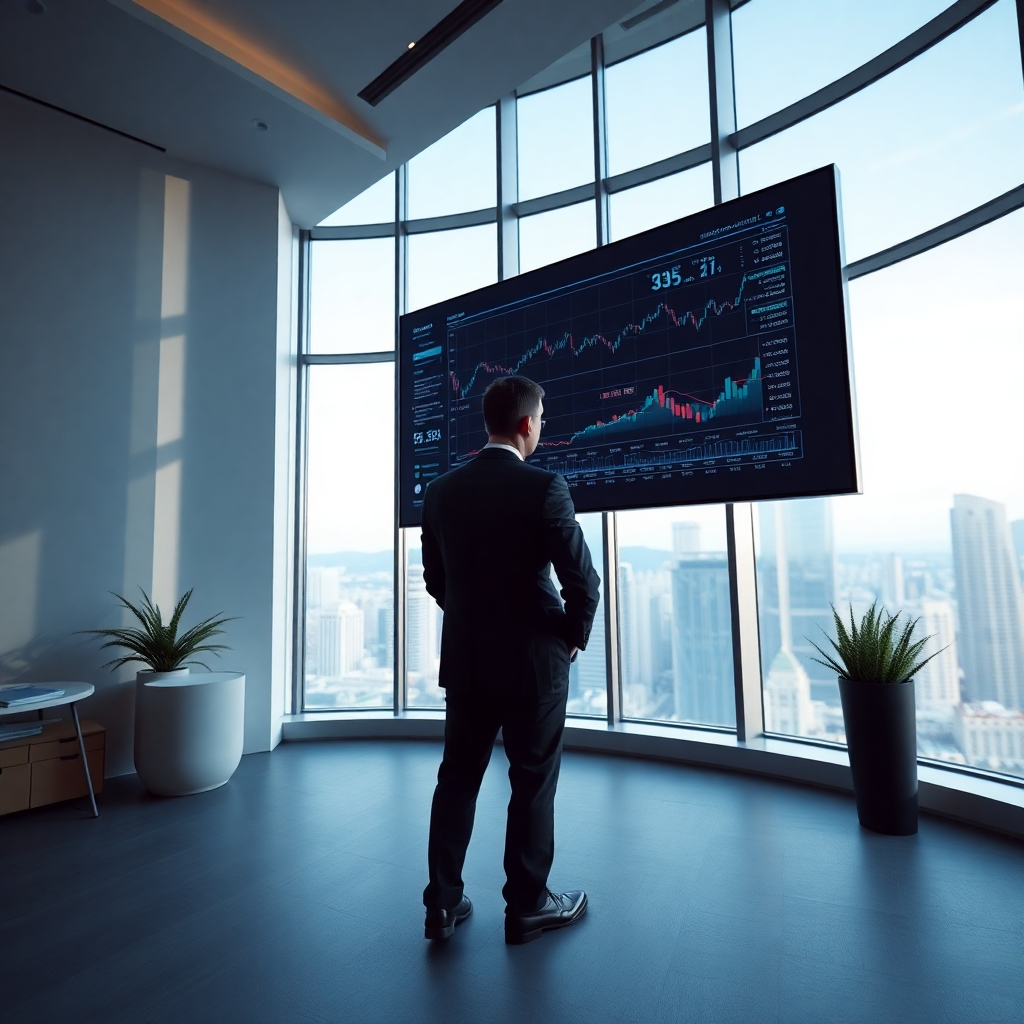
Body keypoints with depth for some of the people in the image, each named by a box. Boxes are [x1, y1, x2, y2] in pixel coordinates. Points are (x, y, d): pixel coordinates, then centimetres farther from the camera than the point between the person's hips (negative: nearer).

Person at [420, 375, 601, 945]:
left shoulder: (441, 491, 1)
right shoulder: (544, 487, -15)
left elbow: (434, 578, 8)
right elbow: (583, 579, -16)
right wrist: (574, 638, 2)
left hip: (465, 660, 5)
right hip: (534, 661, -4)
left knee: (458, 777, 17)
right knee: (533, 783, 12)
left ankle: (444, 904, 29)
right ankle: (528, 907, 28)